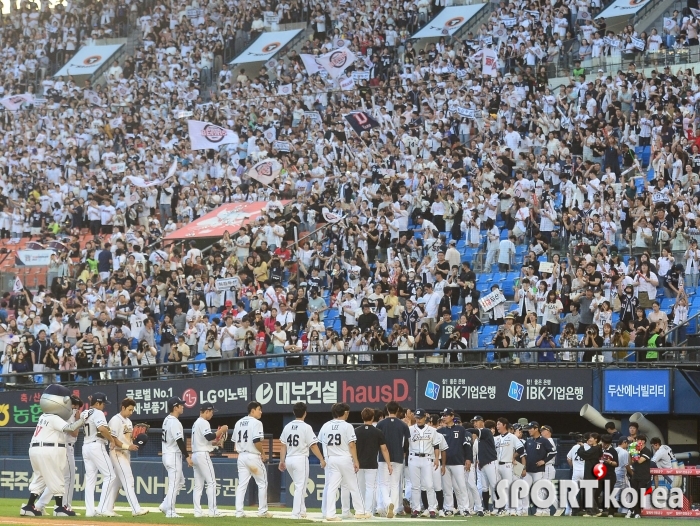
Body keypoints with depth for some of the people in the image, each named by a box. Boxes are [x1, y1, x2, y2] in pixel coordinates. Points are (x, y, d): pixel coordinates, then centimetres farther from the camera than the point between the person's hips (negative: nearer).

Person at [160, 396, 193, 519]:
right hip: (173, 456, -10)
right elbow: (179, 441, -22)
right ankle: (170, 512, -3)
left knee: (180, 481, 18)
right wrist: (187, 457, -21)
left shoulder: (167, 420, 13)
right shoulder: (175, 422, -18)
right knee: (174, 484, -5)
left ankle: (165, 505, 14)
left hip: (167, 454, 10)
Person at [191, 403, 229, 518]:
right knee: (211, 482, -7)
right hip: (203, 455, -10)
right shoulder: (203, 423, -11)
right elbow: (209, 436, -23)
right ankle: (212, 511, -11)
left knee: (198, 484, 7)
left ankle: (197, 511, 4)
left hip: (195, 455, 10)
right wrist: (221, 431, -10)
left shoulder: (196, 423, 20)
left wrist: (216, 441, 16)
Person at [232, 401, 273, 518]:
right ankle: (262, 511, 6)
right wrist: (263, 453, -7)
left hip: (241, 456, 7)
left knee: (242, 484, 6)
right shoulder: (256, 423, -11)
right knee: (262, 483, 5)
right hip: (253, 456, -7)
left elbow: (235, 440, 13)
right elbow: (256, 441, -20)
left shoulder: (239, 423, 12)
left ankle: (239, 511, -1)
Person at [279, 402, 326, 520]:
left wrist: (282, 461, 13)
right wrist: (322, 460, -6)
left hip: (289, 460, 6)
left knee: (299, 486, 19)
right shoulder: (306, 427, -9)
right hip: (301, 459, -6)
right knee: (300, 487, -2)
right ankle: (296, 513, -6)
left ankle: (302, 511, 22)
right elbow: (313, 446, -11)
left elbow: (283, 446, 8)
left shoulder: (287, 427, 7)